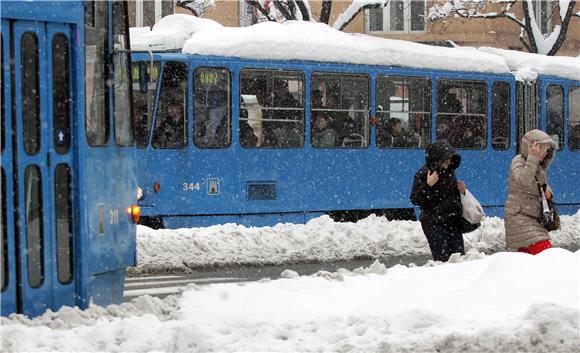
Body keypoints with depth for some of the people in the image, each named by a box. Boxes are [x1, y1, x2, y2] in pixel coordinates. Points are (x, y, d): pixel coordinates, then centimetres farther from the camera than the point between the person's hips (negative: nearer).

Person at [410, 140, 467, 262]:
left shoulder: (449, 171, 10)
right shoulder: (423, 174, -10)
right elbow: (415, 199, -13)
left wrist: (460, 190, 5)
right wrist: (428, 185, -26)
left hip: (453, 222, 6)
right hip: (434, 224, -6)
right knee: (442, 258, -11)